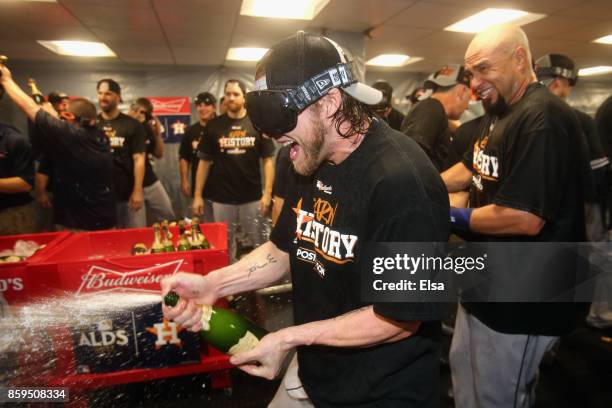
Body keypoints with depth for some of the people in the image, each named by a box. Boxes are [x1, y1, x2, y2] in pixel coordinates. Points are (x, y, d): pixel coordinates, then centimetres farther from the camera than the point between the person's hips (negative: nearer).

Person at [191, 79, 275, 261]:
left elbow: (267, 160, -1)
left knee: (258, 243, 11)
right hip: (222, 198, 1)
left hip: (252, 197, -1)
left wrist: (267, 192, -10)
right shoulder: (214, 125, 2)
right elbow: (204, 161, 4)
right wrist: (198, 195, 0)